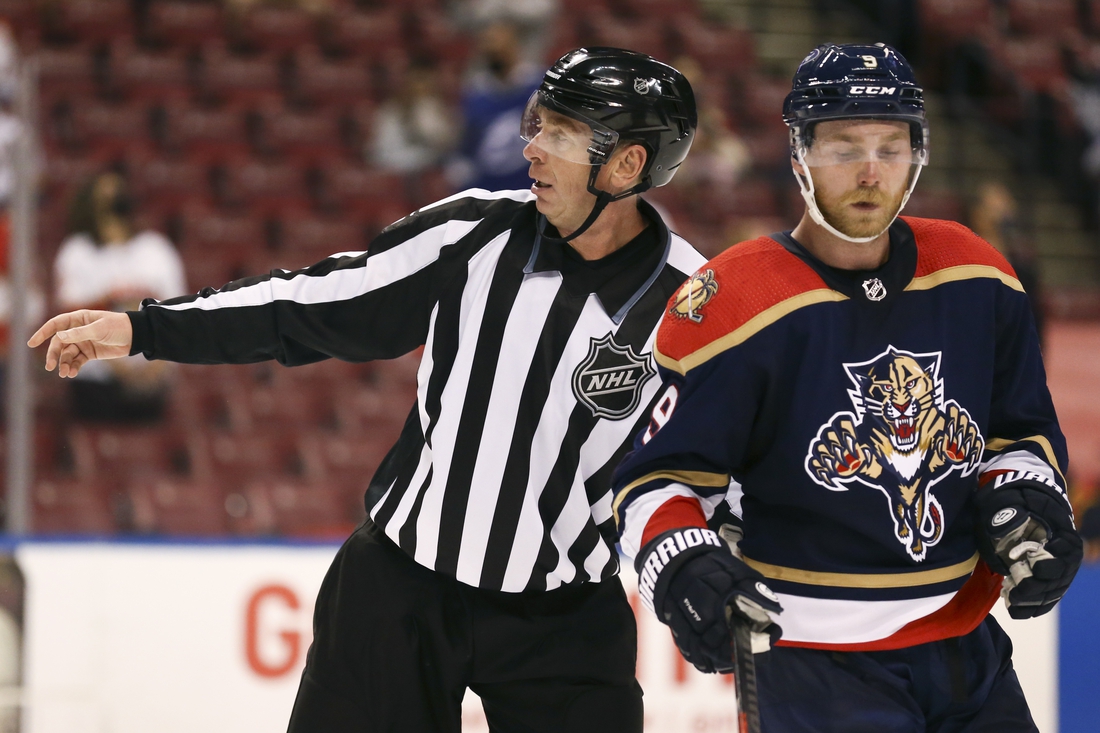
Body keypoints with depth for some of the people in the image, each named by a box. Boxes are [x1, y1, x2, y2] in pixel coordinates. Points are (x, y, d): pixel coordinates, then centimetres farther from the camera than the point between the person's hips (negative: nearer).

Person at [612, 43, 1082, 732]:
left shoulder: (973, 279, 4)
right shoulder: (737, 303, -12)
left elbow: (1021, 432, 18)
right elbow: (661, 474, -8)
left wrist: (1029, 502, -2)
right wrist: (681, 562, -27)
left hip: (967, 647, 6)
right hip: (812, 664, -5)